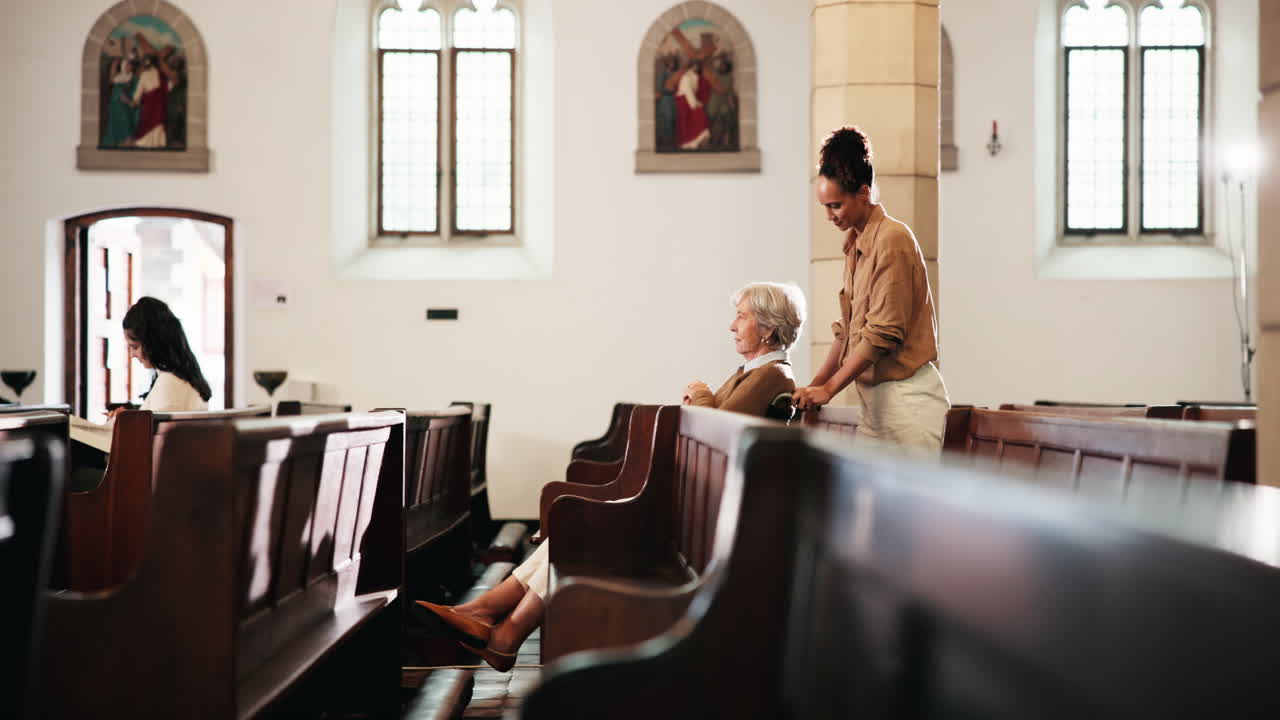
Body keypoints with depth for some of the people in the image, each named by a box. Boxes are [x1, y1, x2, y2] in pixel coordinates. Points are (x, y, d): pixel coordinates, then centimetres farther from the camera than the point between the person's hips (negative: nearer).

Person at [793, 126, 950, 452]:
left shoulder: (892, 239, -12)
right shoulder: (855, 244, 15)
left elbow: (883, 334, -16)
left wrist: (828, 388, -12)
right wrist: (815, 385, 8)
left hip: (907, 397, -8)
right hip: (875, 397, 8)